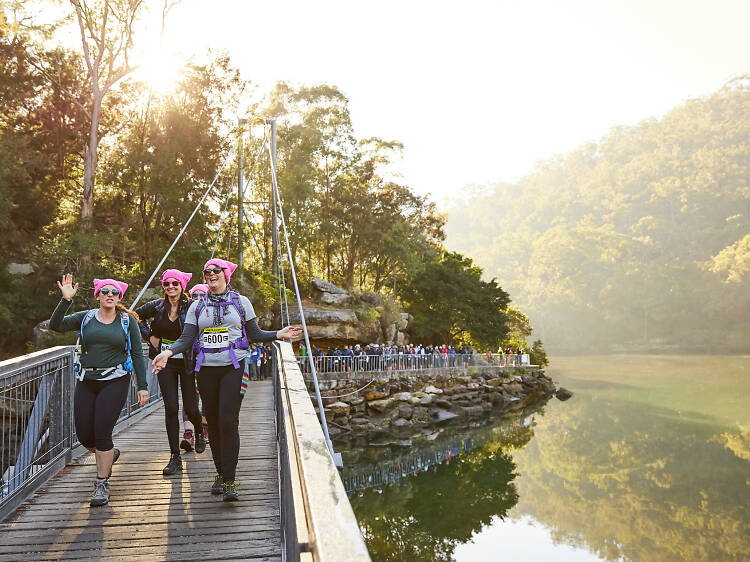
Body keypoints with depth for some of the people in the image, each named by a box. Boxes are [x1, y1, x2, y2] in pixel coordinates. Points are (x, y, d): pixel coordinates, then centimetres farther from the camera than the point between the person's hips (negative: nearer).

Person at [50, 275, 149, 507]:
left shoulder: (128, 320, 2)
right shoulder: (86, 317, 7)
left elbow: (137, 354, 2)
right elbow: (55, 325, -7)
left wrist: (143, 386, -2)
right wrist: (66, 300, -20)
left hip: (115, 381, -3)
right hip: (86, 382, 3)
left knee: (102, 433, -7)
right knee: (84, 435, 5)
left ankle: (102, 485, 11)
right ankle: (110, 453, 39)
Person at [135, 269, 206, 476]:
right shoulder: (157, 306, 1)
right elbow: (137, 315, 17)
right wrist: (149, 336, 7)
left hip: (187, 362, -2)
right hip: (166, 363, 2)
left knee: (190, 408, 2)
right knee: (171, 408, -1)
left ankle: (199, 433, 38)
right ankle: (175, 458, 8)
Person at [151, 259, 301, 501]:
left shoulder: (240, 302, 8)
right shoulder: (197, 306, 12)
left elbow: (254, 334, 9)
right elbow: (186, 338, 5)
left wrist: (278, 334, -5)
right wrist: (168, 352, -13)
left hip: (233, 367, -3)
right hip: (206, 369, 3)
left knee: (228, 421, -13)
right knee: (213, 423, 7)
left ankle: (229, 481, -8)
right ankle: (220, 473, 22)